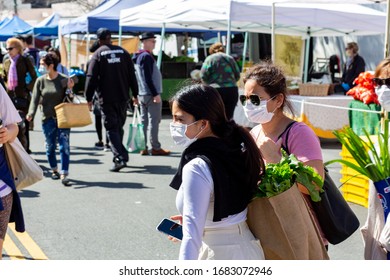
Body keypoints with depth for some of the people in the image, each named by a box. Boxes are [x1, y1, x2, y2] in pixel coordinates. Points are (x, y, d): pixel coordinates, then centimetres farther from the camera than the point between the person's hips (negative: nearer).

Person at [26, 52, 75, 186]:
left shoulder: (64, 80, -5)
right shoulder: (40, 81, 2)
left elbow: (69, 100, -1)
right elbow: (35, 99, -2)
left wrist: (69, 90, -20)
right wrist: (31, 113, -17)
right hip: (47, 118, 2)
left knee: (64, 146, -8)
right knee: (50, 146, 10)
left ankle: (64, 175, -10)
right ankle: (54, 170, 30)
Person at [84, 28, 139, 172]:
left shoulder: (98, 54, -5)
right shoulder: (123, 52, 6)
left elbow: (91, 78, -8)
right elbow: (132, 75, 8)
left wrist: (89, 98, -2)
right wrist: (135, 94, 15)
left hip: (106, 99, -4)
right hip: (122, 97, 4)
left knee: (112, 129, -3)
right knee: (119, 127, 16)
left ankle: (120, 157, -15)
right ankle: (120, 156, 23)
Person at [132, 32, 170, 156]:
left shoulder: (138, 57, 17)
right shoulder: (146, 57, -13)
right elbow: (148, 78, -20)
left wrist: (136, 95, 22)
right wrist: (156, 94, -20)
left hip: (142, 95, 9)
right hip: (151, 95, -9)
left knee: (144, 121, 9)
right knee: (154, 121, -4)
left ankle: (143, 148, 10)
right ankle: (156, 148, -1)